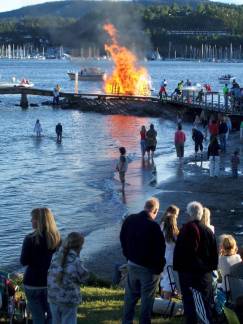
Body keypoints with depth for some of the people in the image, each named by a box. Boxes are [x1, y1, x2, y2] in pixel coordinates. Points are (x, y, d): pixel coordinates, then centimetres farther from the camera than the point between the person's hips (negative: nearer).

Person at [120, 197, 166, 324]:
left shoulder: (129, 220, -3)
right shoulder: (153, 226, -24)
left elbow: (122, 239, 11)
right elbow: (160, 248, -19)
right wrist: (160, 266, -5)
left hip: (132, 265, 6)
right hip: (149, 268, -6)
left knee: (130, 296, 17)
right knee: (147, 299, 5)